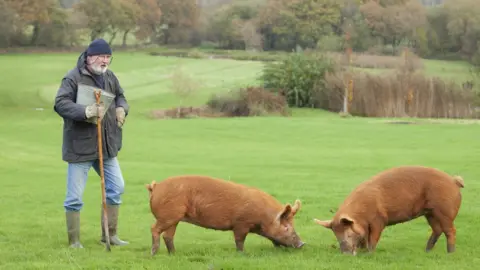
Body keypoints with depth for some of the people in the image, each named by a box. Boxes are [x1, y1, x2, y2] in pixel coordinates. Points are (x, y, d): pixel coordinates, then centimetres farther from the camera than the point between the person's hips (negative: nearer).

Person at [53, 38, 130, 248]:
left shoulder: (109, 77, 8)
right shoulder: (73, 78, -15)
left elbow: (120, 96, 23)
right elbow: (60, 104, -24)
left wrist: (121, 108, 0)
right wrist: (86, 111, -37)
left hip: (106, 145, 7)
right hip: (80, 146, -7)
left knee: (116, 187, 12)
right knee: (75, 197, -1)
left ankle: (110, 234, 26)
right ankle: (74, 241, 10)